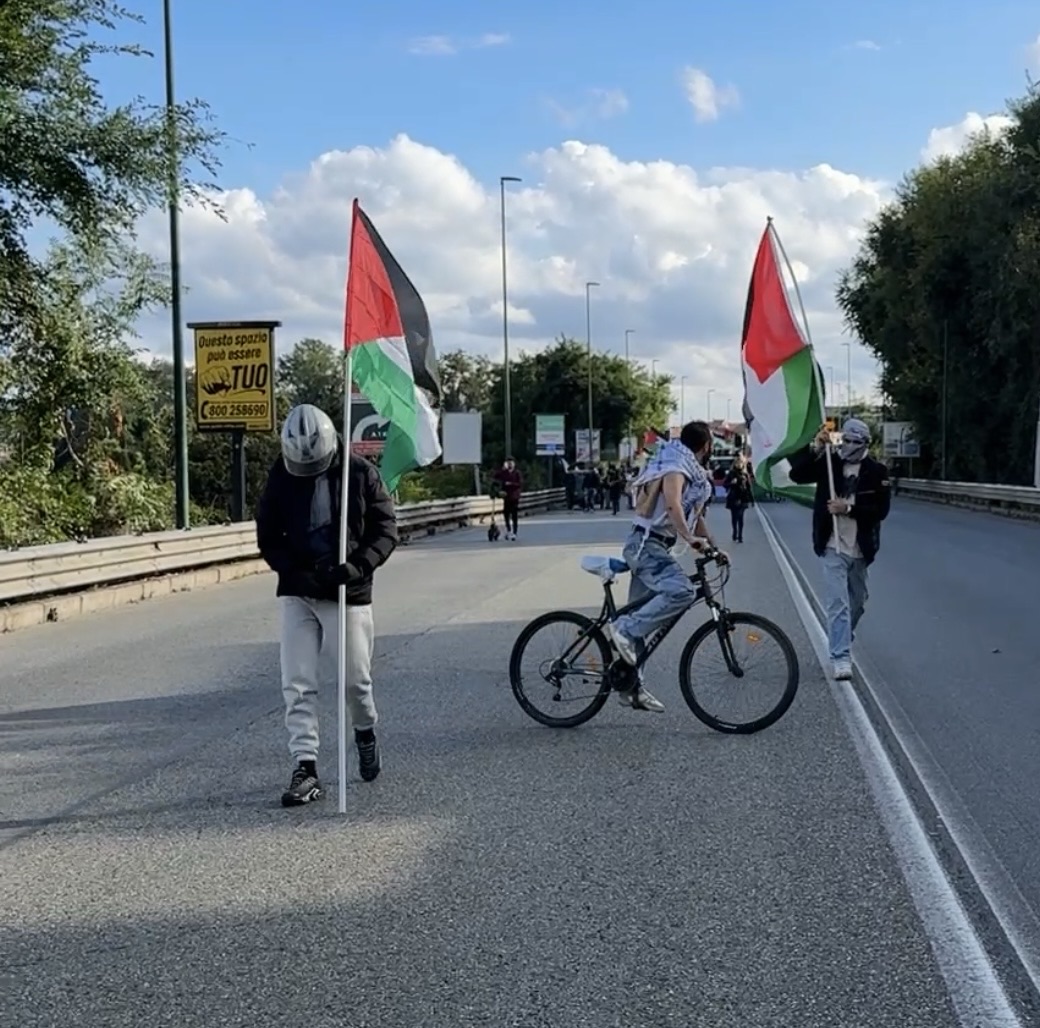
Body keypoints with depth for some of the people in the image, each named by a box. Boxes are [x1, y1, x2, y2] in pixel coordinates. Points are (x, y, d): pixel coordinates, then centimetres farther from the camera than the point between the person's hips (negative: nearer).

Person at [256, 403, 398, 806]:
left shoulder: (360, 473, -7)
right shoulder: (280, 478, -2)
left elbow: (386, 528, -5)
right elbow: (268, 538, 2)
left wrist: (359, 566, -21)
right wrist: (294, 572, -15)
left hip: (348, 592, -2)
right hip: (298, 593, 2)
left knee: (355, 678, 7)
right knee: (297, 685, -4)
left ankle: (366, 732, 38)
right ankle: (305, 768, 0)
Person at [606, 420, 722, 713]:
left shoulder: (691, 470, 20)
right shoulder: (677, 466, -12)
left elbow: (695, 515, 26)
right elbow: (672, 504, -29)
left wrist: (713, 546, 22)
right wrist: (689, 537, -37)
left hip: (649, 546, 10)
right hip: (646, 544, -10)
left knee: (641, 619, 10)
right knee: (682, 591, -30)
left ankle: (631, 688, 14)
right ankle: (625, 628, -23)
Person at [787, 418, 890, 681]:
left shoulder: (876, 471, -3)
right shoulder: (829, 462, -1)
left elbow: (881, 510, -8)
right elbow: (797, 475, -12)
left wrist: (848, 508, -19)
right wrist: (815, 448, -21)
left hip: (860, 549, 2)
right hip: (833, 547, -2)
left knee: (856, 602, 18)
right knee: (837, 602, -10)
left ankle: (843, 644, 41)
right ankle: (841, 659, -12)